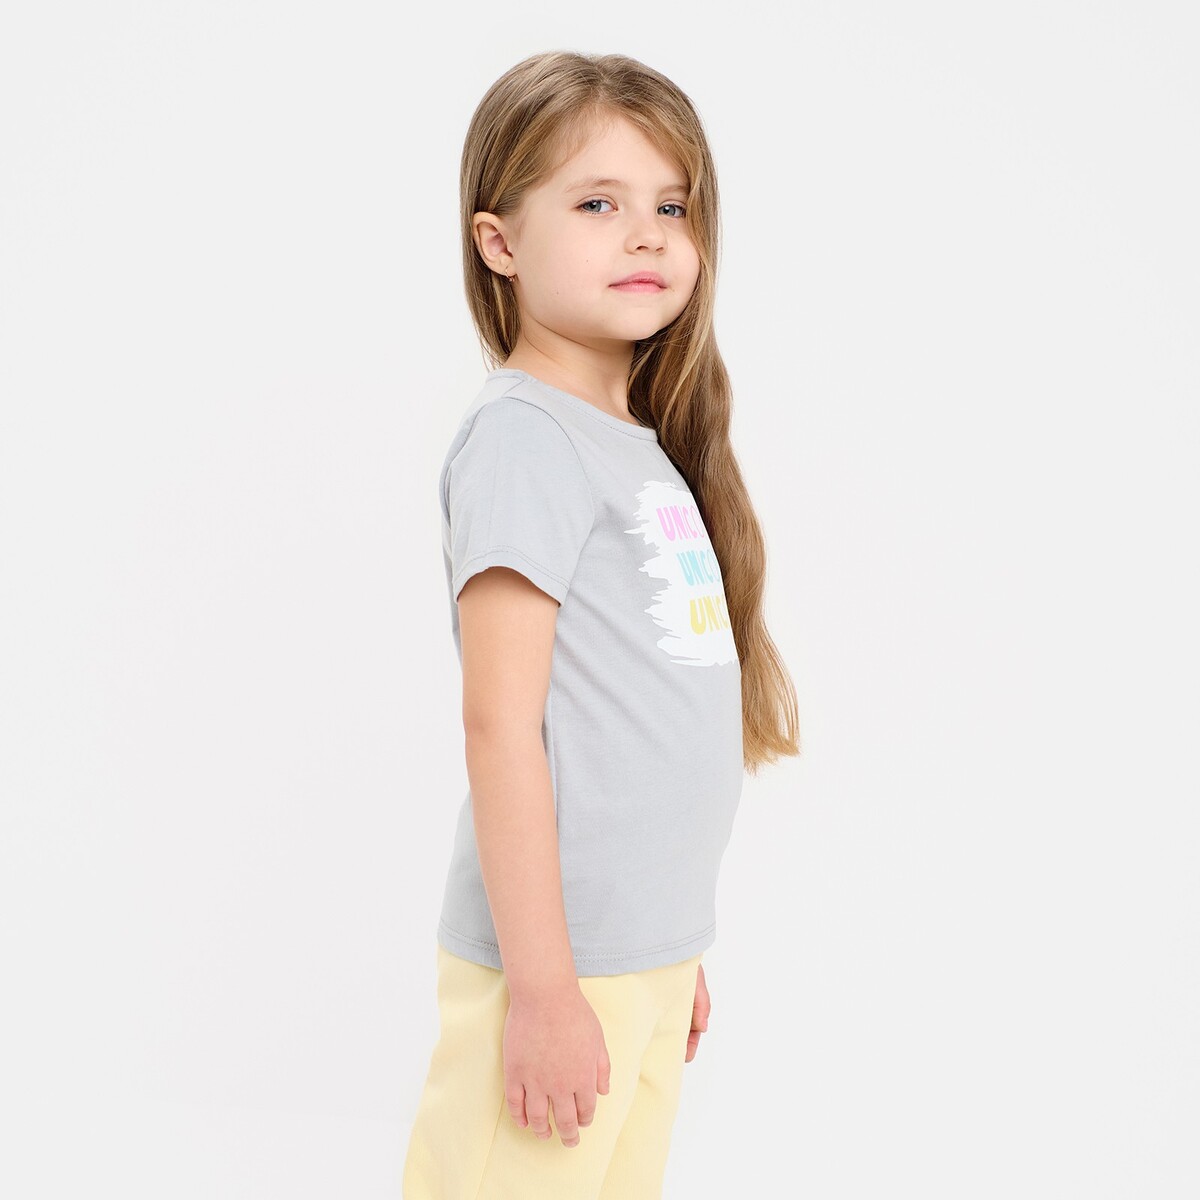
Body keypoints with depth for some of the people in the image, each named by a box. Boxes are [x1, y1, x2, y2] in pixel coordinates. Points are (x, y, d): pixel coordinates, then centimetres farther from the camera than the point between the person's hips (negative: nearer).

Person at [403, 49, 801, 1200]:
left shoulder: (645, 447, 13)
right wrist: (544, 991, -19)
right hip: (560, 963, -8)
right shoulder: (522, 435, -13)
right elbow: (499, 722, -18)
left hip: (650, 951, 8)